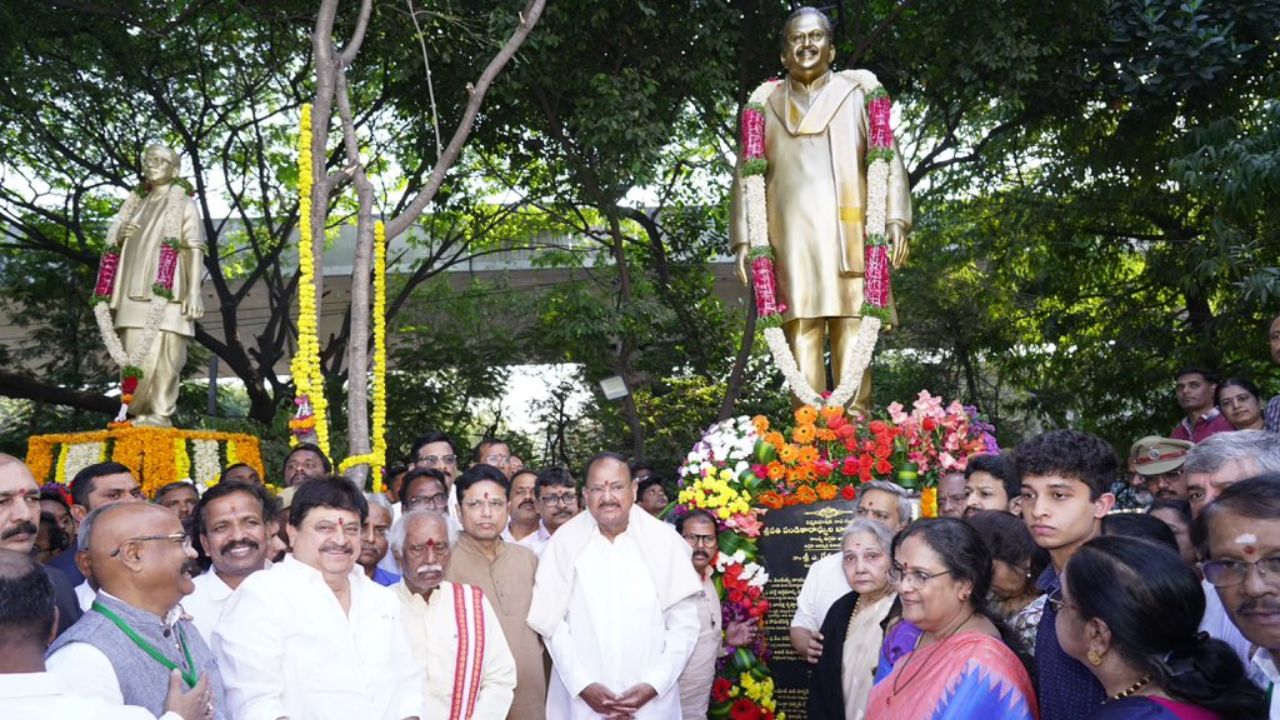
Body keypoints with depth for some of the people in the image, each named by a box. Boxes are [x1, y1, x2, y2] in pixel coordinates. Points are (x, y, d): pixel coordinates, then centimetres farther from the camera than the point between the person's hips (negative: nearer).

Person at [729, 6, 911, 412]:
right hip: (791, 241, 1)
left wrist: (896, 219, -7)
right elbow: (746, 177, 14)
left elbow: (889, 163, 8)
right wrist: (743, 239, 3)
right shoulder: (765, 106, 18)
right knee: (802, 342, -4)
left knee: (852, 341, -5)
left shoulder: (857, 96, 15)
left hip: (849, 238, -1)